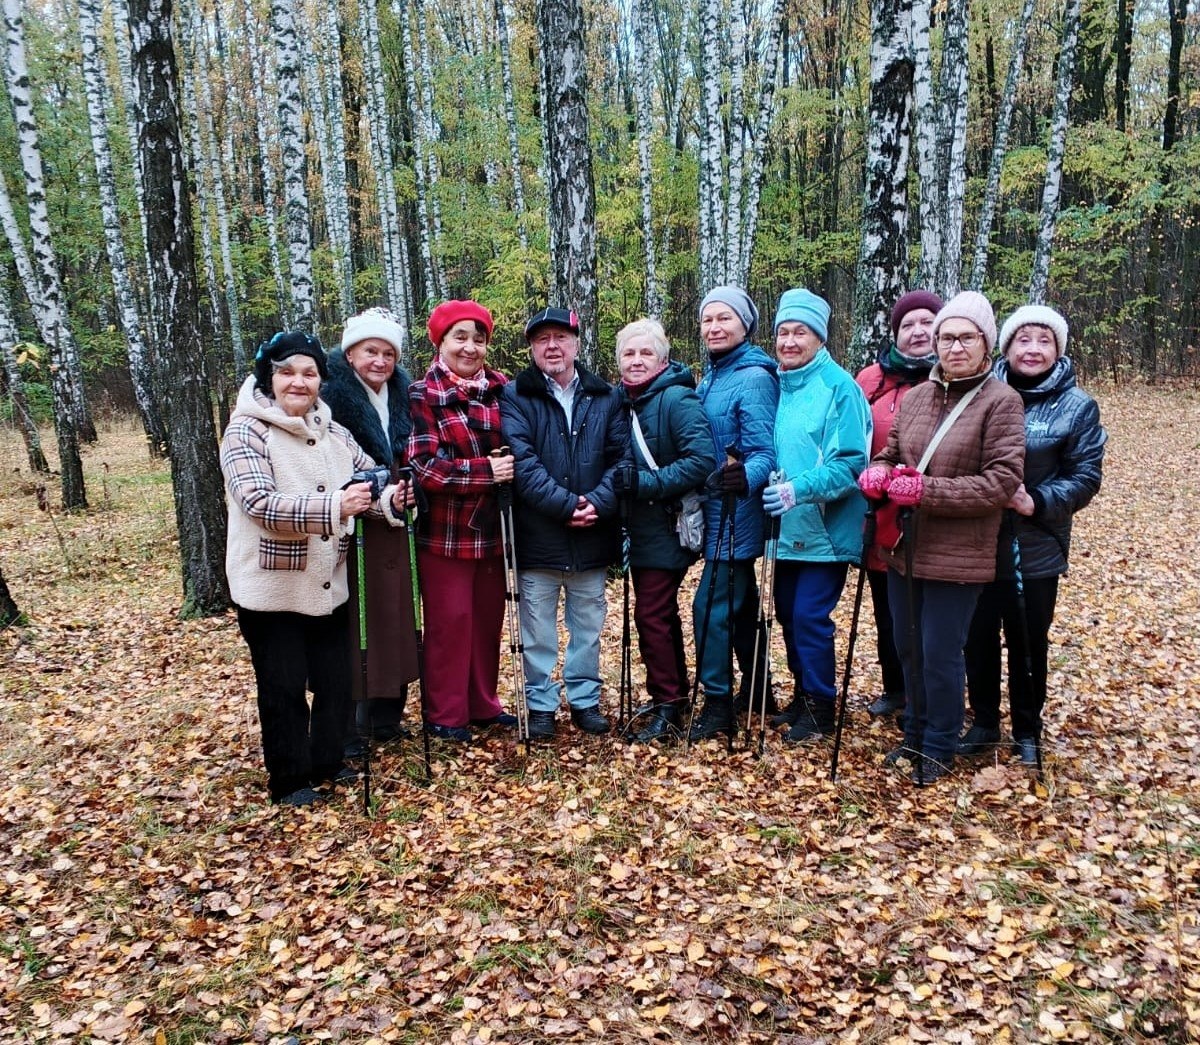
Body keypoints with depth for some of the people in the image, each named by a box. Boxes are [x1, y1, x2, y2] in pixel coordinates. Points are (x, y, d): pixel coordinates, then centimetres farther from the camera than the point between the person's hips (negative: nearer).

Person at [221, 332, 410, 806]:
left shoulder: (332, 432, 6)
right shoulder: (246, 432, -13)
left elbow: (370, 479, 5)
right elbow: (259, 503, -26)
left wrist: (391, 498, -20)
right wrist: (334, 507, -39)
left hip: (329, 584, 6)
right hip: (271, 588, -5)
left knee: (336, 681, 15)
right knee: (284, 688, 6)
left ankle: (328, 763, 35)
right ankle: (289, 779, 24)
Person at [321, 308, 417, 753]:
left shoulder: (400, 393, 10)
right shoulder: (332, 396, -11)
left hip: (393, 527, 7)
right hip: (351, 528, -7)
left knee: (394, 617, 12)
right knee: (352, 623, -1)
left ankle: (385, 715, 27)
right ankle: (344, 729, 12)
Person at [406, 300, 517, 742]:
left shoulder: (502, 389, 6)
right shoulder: (423, 394, -8)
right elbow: (425, 466, -16)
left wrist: (512, 468, -6)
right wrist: (484, 470, -21)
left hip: (492, 528, 5)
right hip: (444, 531, -4)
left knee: (488, 618, 13)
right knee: (450, 621, 3)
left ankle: (483, 705, 29)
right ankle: (444, 715, 19)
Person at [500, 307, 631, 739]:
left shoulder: (605, 397, 7)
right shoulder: (515, 396, -2)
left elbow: (622, 457, 1)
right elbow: (522, 462, -13)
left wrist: (597, 504, -14)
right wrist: (566, 505, -20)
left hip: (592, 538, 3)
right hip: (537, 538, -3)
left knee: (588, 627, 15)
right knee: (538, 632, 8)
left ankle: (585, 700, 31)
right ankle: (540, 705, 23)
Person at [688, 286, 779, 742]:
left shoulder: (753, 378, -15)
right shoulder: (711, 377, 11)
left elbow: (765, 452, -22)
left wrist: (745, 478, -39)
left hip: (735, 514, -9)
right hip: (718, 512, 9)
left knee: (710, 605, -7)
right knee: (740, 602, 17)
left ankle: (718, 704, 6)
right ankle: (755, 693, 31)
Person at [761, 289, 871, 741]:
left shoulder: (839, 387, -13)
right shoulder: (777, 386, 8)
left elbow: (850, 462, -19)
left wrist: (800, 489, -29)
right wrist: (770, 486, 4)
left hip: (825, 530, -7)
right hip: (788, 529, 7)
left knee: (810, 617, -5)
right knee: (788, 613, 14)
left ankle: (820, 708, 14)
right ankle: (804, 695, 32)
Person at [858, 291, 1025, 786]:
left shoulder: (1000, 401, -9)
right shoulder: (916, 397, 8)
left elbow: (1001, 482, -15)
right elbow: (889, 453, 15)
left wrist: (925, 491, -22)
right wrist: (876, 473, -9)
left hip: (956, 557, -5)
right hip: (904, 550, 6)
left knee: (940, 654, 4)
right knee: (908, 648, 16)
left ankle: (939, 747, 25)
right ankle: (915, 735, 37)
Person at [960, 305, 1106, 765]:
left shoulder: (1077, 407, -2)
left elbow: (1086, 477, -4)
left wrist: (1038, 502, -19)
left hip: (1036, 551, -1)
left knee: (1029, 645, 10)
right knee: (978, 639, 10)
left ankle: (1027, 732, 29)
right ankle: (984, 723, 28)